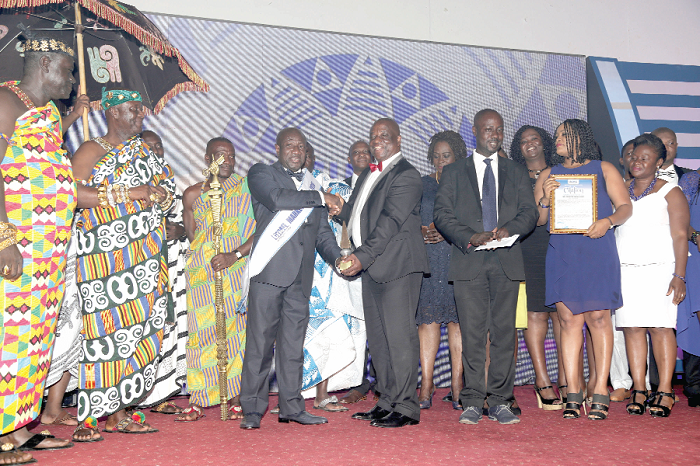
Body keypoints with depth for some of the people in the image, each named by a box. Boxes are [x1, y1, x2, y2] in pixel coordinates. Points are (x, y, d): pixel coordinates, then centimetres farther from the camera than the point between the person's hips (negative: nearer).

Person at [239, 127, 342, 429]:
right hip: (270, 269, -5)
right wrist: (321, 197, -8)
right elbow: (276, 199, -15)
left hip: (301, 276, 5)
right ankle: (252, 409, 4)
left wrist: (338, 258, 2)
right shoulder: (261, 174, 6)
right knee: (261, 340, -4)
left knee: (293, 342, 9)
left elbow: (322, 232, 20)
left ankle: (292, 407, 16)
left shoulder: (311, 184, 22)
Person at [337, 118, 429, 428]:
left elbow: (390, 222, -17)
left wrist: (362, 256, -22)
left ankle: (406, 407, 1)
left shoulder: (406, 176, -8)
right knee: (377, 338, 11)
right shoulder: (368, 174, 21)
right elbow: (350, 213, 24)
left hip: (396, 266, -9)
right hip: (371, 266, 9)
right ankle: (387, 402, 20)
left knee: (400, 336, -6)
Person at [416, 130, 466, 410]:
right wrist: (421, 232, -8)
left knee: (457, 319, -4)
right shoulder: (421, 184, 15)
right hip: (427, 260, 1)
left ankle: (457, 387, 1)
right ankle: (426, 386, -2)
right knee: (428, 318, -4)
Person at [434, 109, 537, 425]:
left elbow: (529, 212, 8)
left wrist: (508, 229, -13)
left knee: (504, 333, 0)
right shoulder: (453, 173, 13)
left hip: (507, 260, 2)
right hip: (468, 262, -1)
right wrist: (471, 238, -13)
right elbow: (443, 215, 3)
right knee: (472, 334, -3)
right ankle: (472, 402, 3)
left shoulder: (516, 173, 18)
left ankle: (500, 401, 7)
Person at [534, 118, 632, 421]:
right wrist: (545, 199, -6)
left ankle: (600, 393, 0)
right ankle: (573, 396, 1)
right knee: (569, 320, -2)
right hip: (561, 256, 2)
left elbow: (625, 206, 6)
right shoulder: (548, 175, 18)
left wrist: (608, 221, -14)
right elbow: (537, 219, 15)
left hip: (597, 252, -2)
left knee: (598, 317, -6)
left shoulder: (603, 169, 12)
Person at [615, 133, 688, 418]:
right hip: (624, 270, 4)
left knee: (660, 327, -8)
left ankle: (664, 392, -6)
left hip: (658, 269, -3)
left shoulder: (670, 192, 5)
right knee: (632, 327, -2)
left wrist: (679, 276, -11)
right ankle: (639, 391, 0)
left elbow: (680, 236, -1)